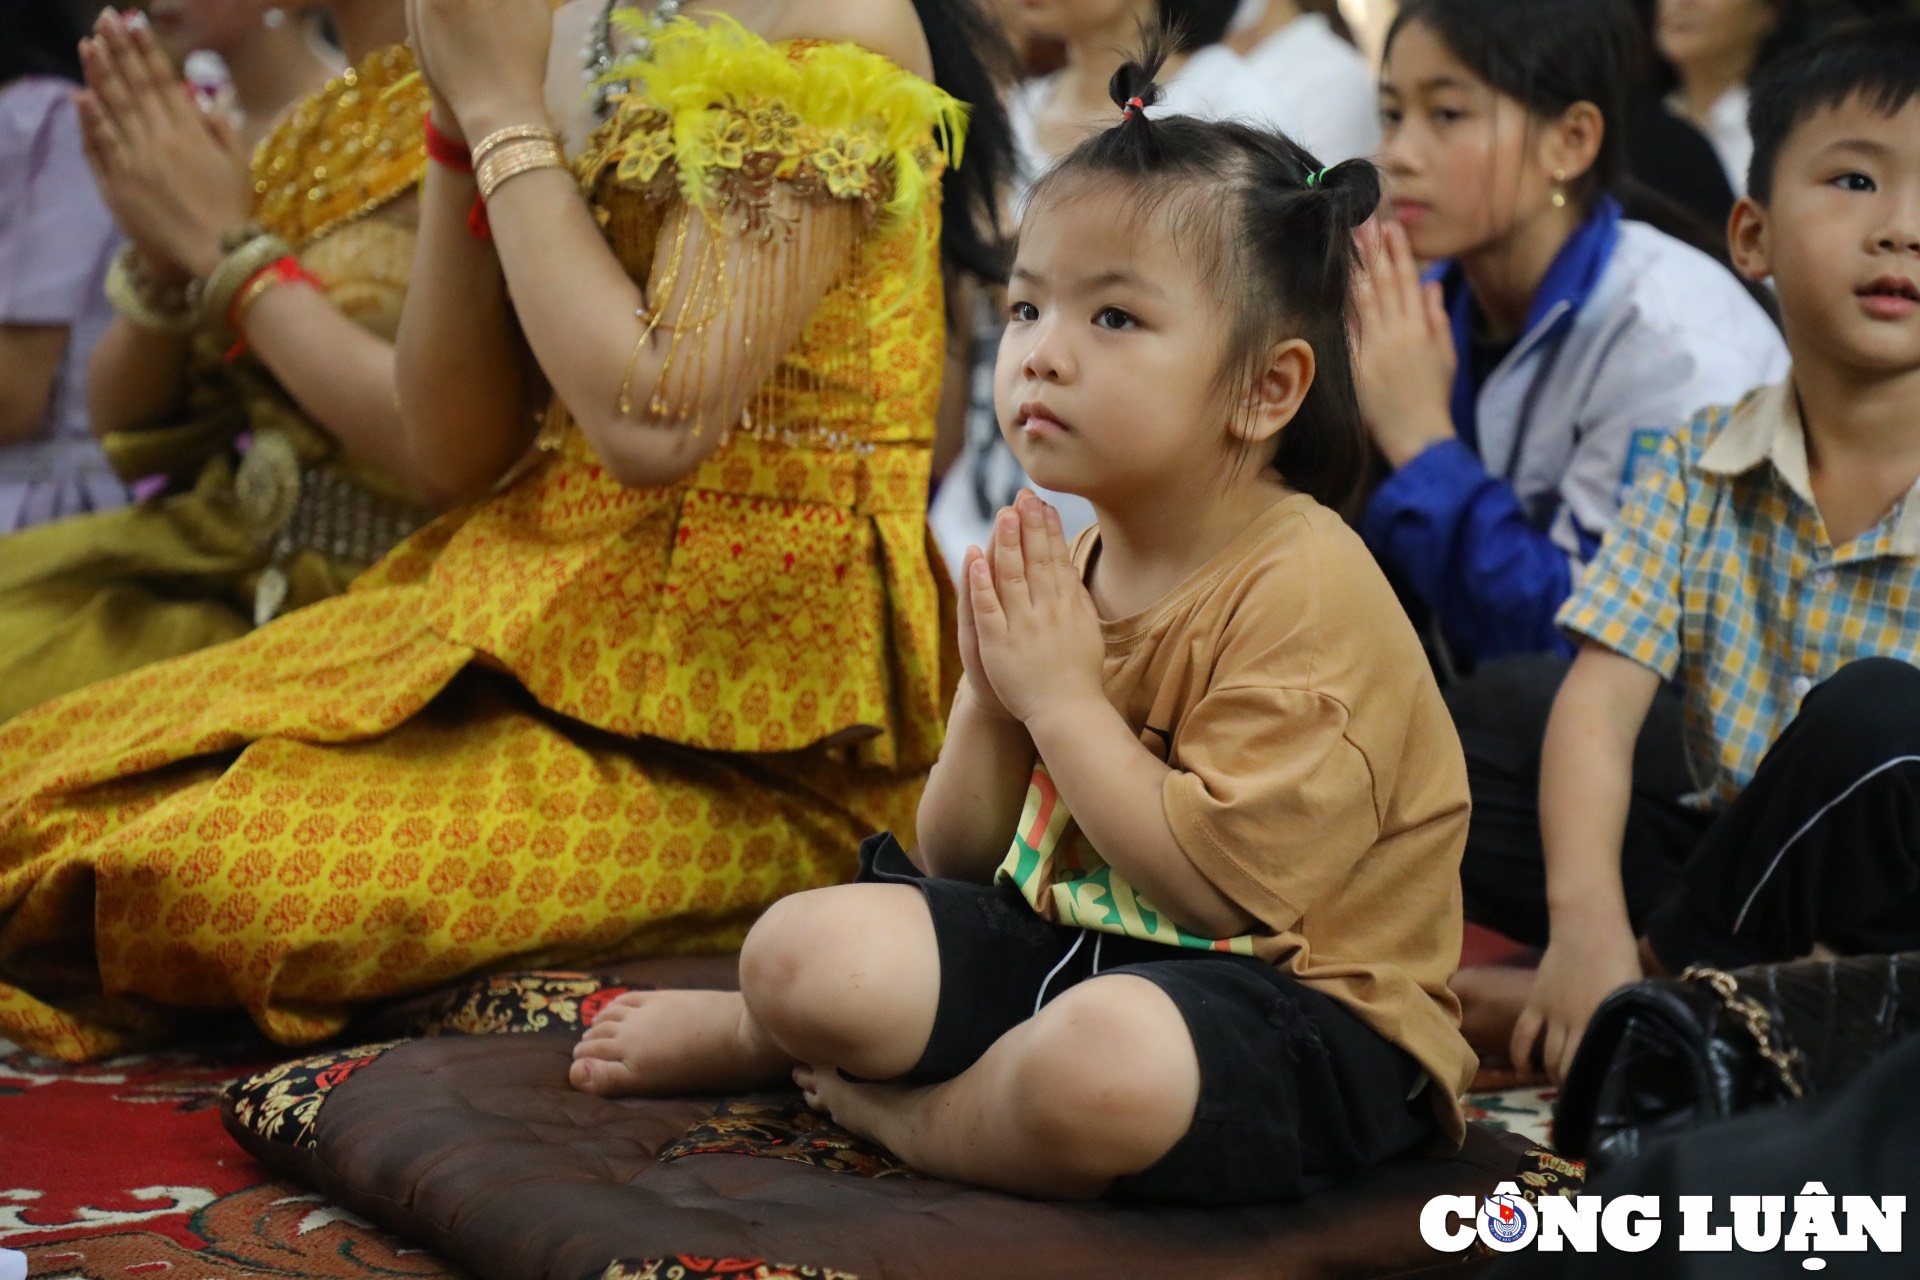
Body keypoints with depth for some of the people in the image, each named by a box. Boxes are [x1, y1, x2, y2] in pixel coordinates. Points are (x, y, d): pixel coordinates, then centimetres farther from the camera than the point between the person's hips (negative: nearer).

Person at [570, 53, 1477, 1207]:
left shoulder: (1303, 587, -17)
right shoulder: (1064, 571, 6)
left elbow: (1224, 887, -26)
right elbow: (961, 860, 10)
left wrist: (1061, 696, -19)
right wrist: (992, 692, -9)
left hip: (1298, 1002, -7)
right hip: (1071, 940, 7)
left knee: (1103, 1064, -39)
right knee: (808, 948, -15)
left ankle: (872, 1105, -6)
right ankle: (771, 1031, 23)